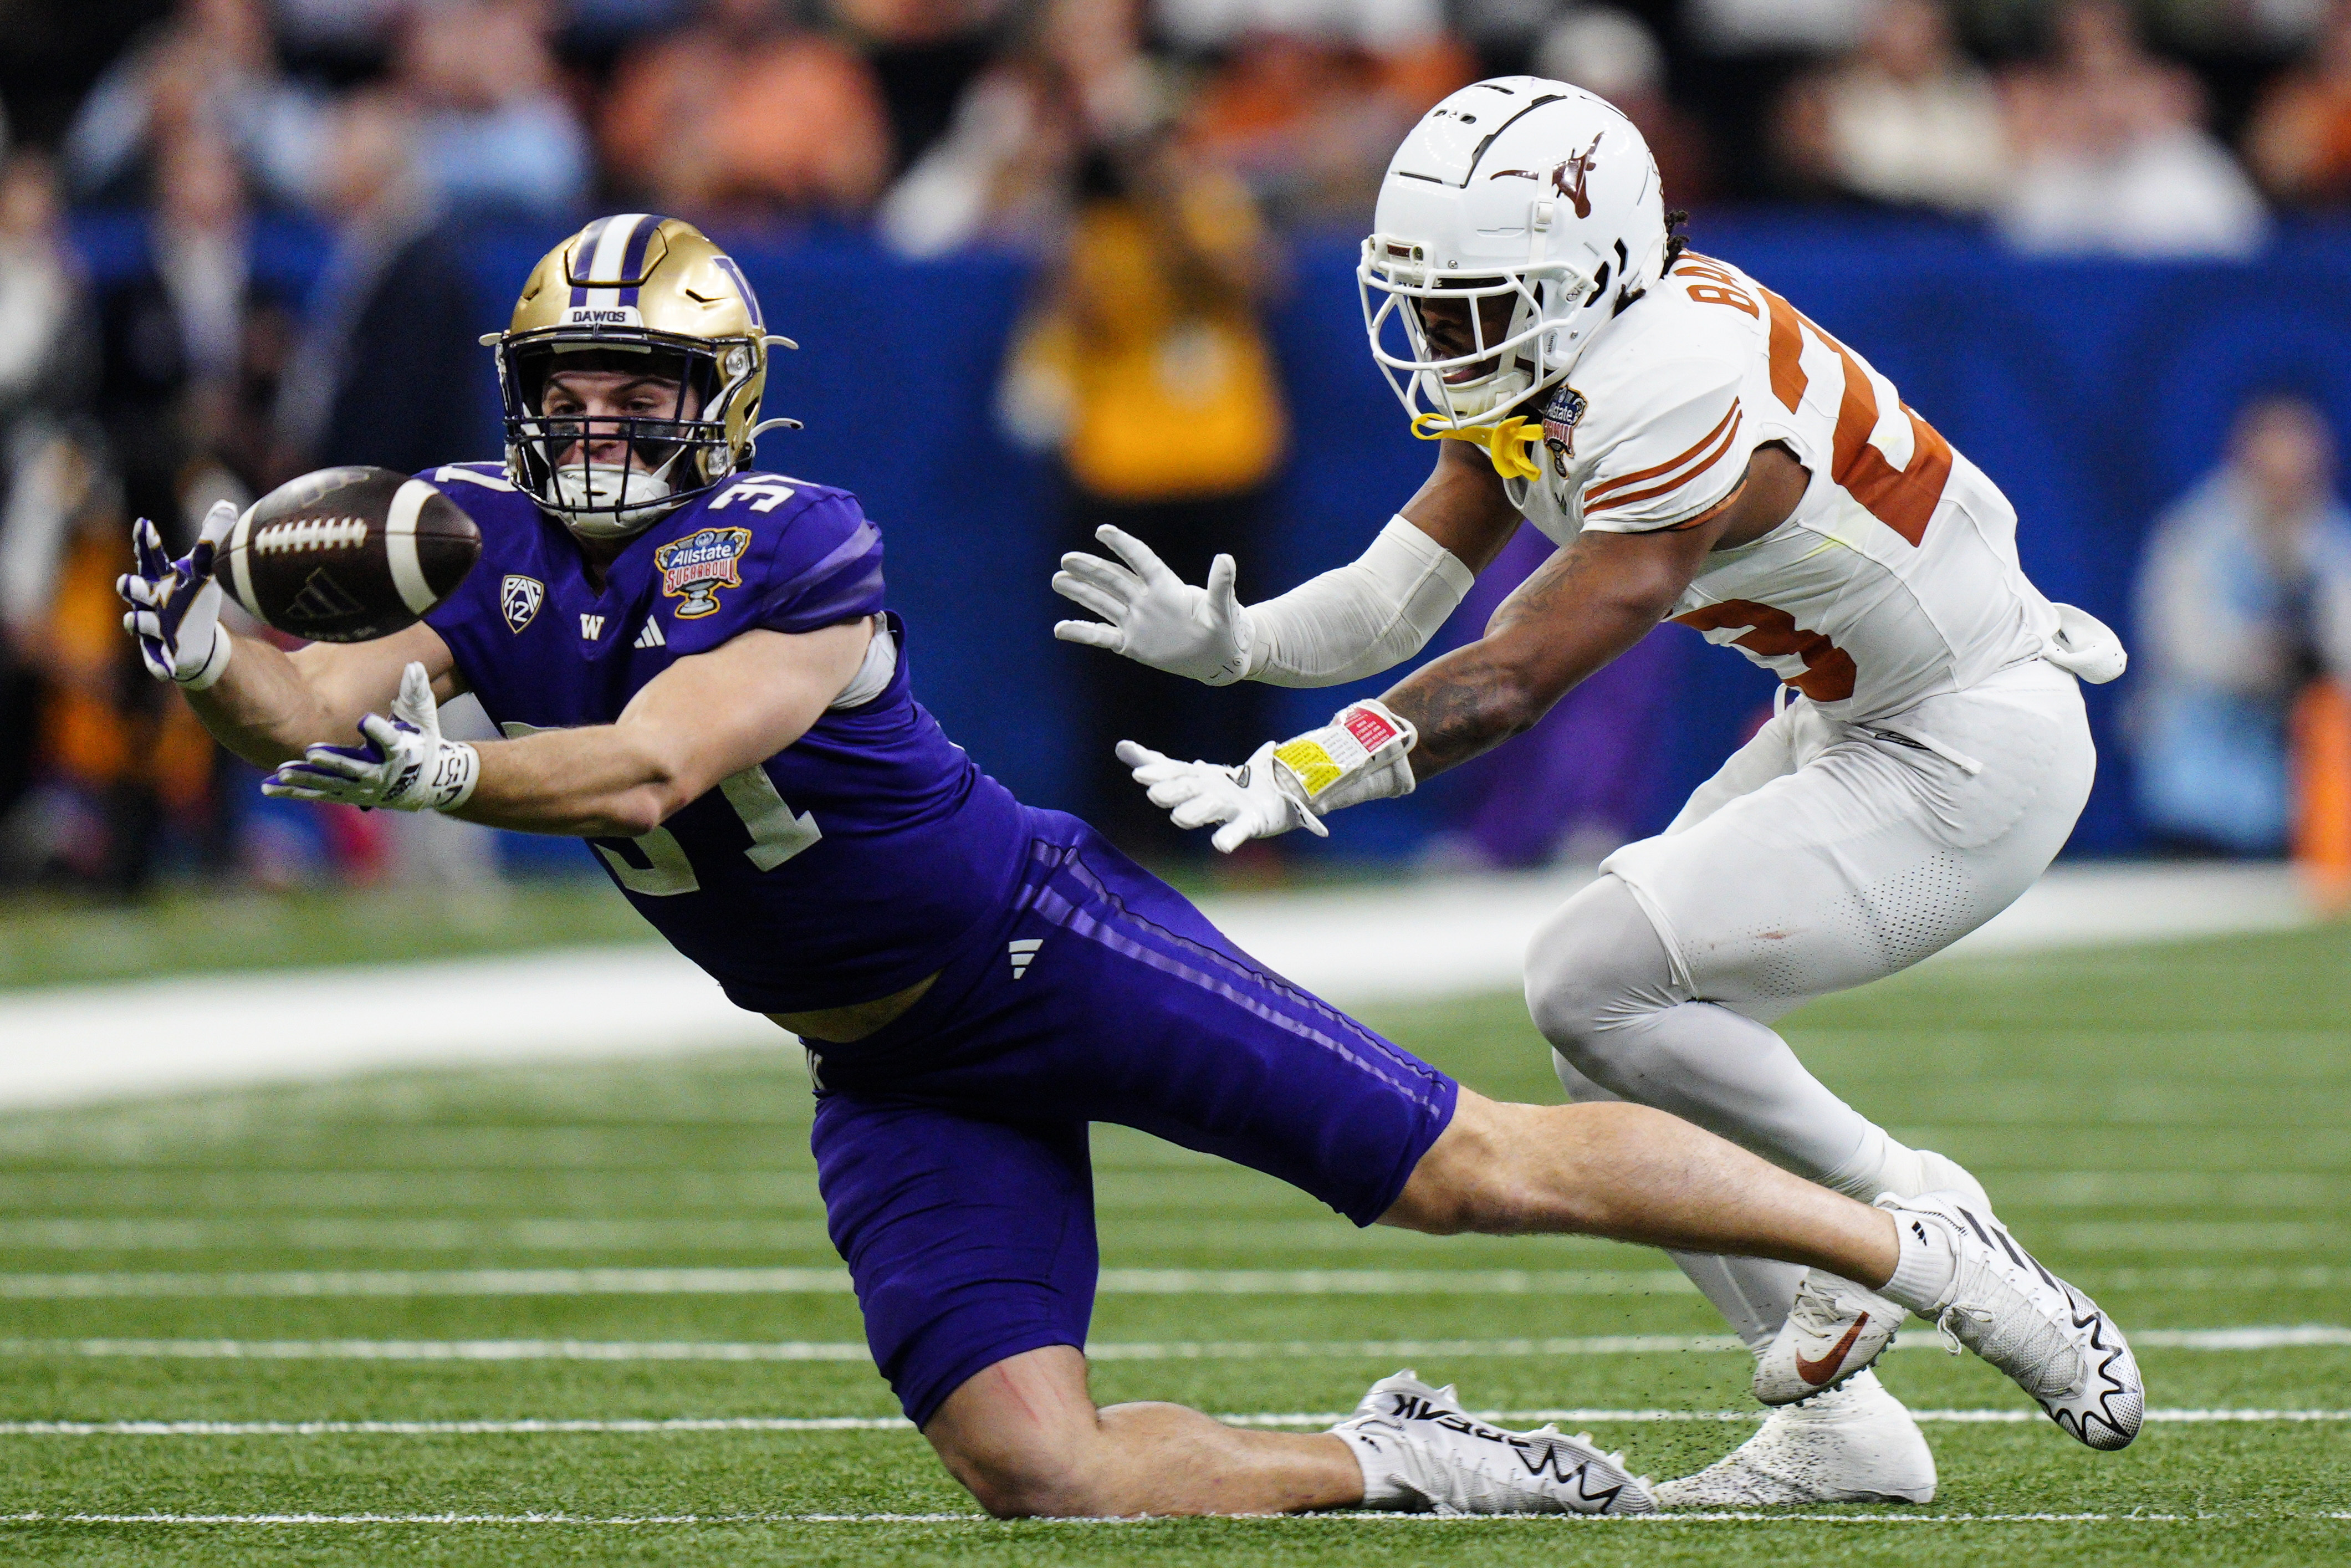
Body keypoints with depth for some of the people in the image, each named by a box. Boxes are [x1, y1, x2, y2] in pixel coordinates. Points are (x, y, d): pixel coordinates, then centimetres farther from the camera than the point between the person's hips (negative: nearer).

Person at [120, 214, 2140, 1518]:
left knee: (1472, 1165, -7)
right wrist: (215, 654, -31)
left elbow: (644, 769, -34)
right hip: (894, 1078, 6)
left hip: (1044, 947, -6)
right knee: (1034, 1470, -10)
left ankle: (1919, 1251, 7)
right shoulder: (490, 543, -1)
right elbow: (326, 715, -11)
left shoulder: (788, 555, -22)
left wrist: (437, 770, -44)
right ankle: (1387, 1465, 11)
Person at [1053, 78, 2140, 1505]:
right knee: (1621, 1044, 4)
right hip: (1849, 729, 10)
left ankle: (1906, 1211, 0)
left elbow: (1513, 680, -33)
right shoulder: (1540, 367, -1)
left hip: (1967, 765, -10)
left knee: (1598, 984, -17)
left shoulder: (1684, 400, -29)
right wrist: (1228, 642, -22)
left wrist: (1283, 782, -41)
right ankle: (1838, 1433, 10)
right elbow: (1395, 597, -3)